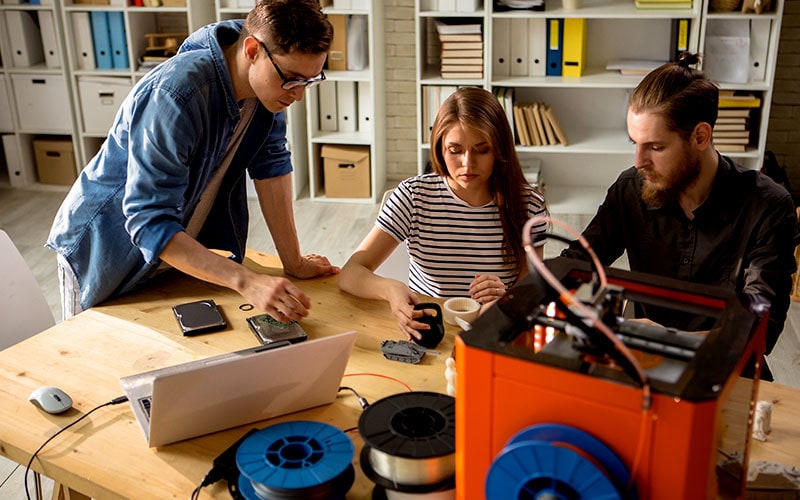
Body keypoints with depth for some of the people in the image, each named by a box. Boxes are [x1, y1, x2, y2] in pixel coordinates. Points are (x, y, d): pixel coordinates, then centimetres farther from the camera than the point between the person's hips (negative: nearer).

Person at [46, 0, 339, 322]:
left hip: (184, 247, 6)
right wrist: (245, 281, -47)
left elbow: (271, 165, -9)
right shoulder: (175, 95, -35)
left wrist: (293, 263, -11)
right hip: (106, 254, -5)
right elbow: (149, 223, -37)